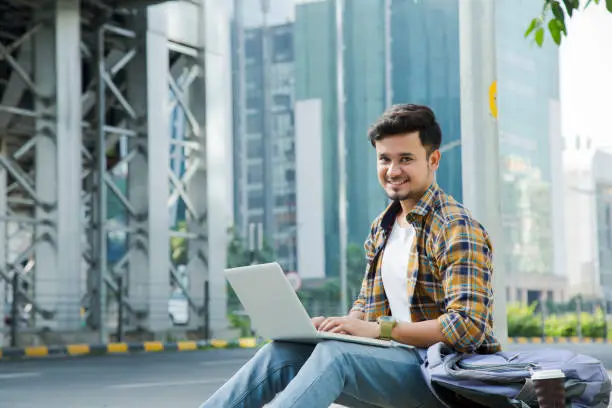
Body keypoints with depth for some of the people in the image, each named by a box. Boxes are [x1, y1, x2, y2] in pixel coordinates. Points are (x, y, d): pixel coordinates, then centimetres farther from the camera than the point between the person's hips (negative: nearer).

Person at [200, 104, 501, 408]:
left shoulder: (457, 230, -11)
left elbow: (467, 326, -21)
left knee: (333, 354, -31)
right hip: (396, 360, 7)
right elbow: (366, 304, 22)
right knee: (282, 352, -15)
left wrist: (377, 329, -24)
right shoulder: (382, 228, 15)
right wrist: (344, 324, -2)